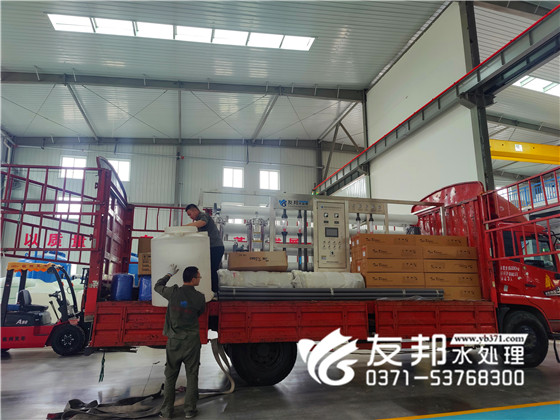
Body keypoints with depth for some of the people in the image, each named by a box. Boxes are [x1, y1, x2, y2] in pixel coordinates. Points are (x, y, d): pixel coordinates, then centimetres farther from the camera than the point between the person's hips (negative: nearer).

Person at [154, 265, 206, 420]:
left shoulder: (173, 292, -11)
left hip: (173, 341, 1)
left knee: (170, 376, 13)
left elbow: (157, 286, 8)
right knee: (192, 376, 11)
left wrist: (169, 274, 20)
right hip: (191, 341, -1)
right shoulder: (199, 297, -12)